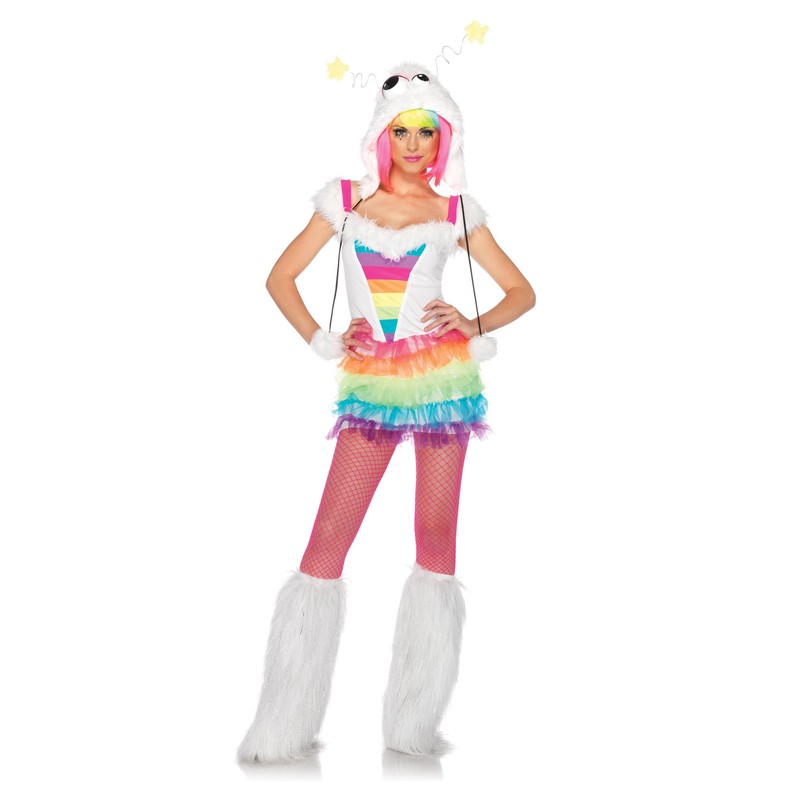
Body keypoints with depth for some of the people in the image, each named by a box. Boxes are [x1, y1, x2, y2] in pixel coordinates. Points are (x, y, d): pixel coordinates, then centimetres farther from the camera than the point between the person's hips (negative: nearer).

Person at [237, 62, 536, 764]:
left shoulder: (455, 209, 8)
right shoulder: (345, 199, 9)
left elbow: (521, 290, 12)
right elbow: (281, 277, 12)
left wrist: (476, 326, -5)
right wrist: (323, 342, 1)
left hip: (442, 379, 0)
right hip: (371, 385, 0)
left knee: (436, 541, 0)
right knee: (326, 542, -7)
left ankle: (415, 723, 9)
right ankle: (285, 726, 2)